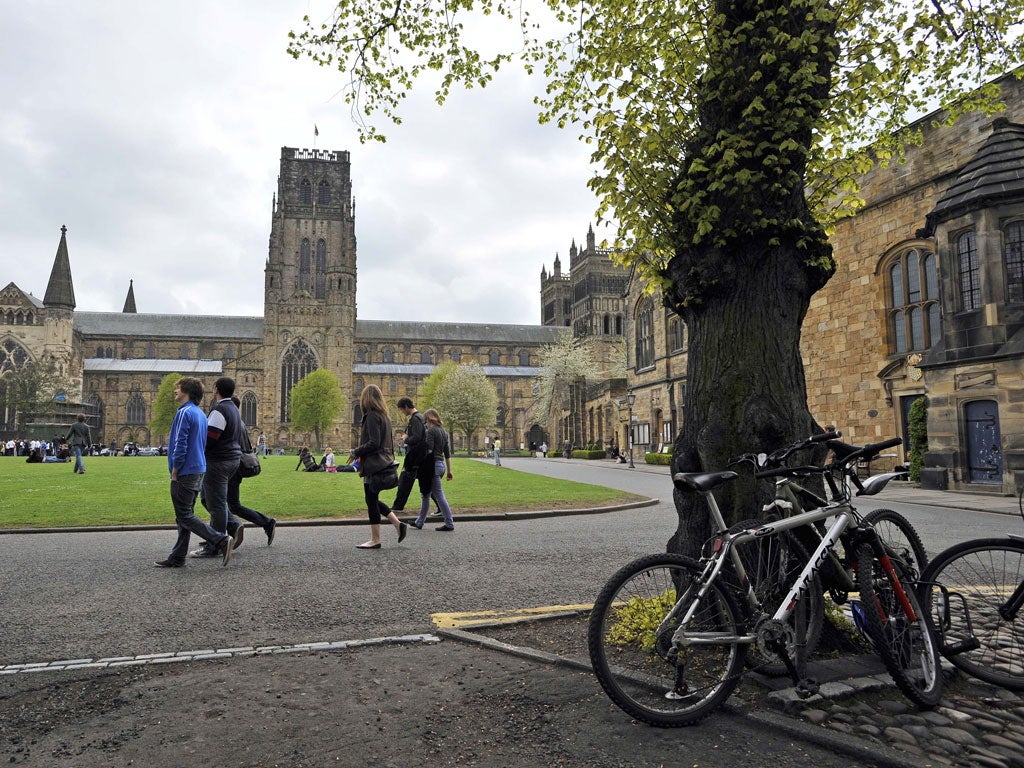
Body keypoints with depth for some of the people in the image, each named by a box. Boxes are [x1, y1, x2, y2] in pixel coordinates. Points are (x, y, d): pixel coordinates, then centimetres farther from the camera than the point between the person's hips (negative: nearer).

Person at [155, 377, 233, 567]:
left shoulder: (184, 413, -15)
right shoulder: (200, 414, 14)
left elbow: (180, 446, -19)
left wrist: (174, 473, -10)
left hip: (185, 473, -9)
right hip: (199, 472, 9)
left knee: (185, 517, -4)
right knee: (184, 517, 13)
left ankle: (221, 541, -11)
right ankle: (177, 558, 19)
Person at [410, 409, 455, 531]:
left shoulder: (430, 431, -10)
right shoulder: (443, 431, 15)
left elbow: (428, 451, -18)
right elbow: (447, 453, 16)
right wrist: (449, 471, 19)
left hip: (433, 465, -9)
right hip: (441, 464, 9)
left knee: (439, 495, -2)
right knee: (425, 494, 14)